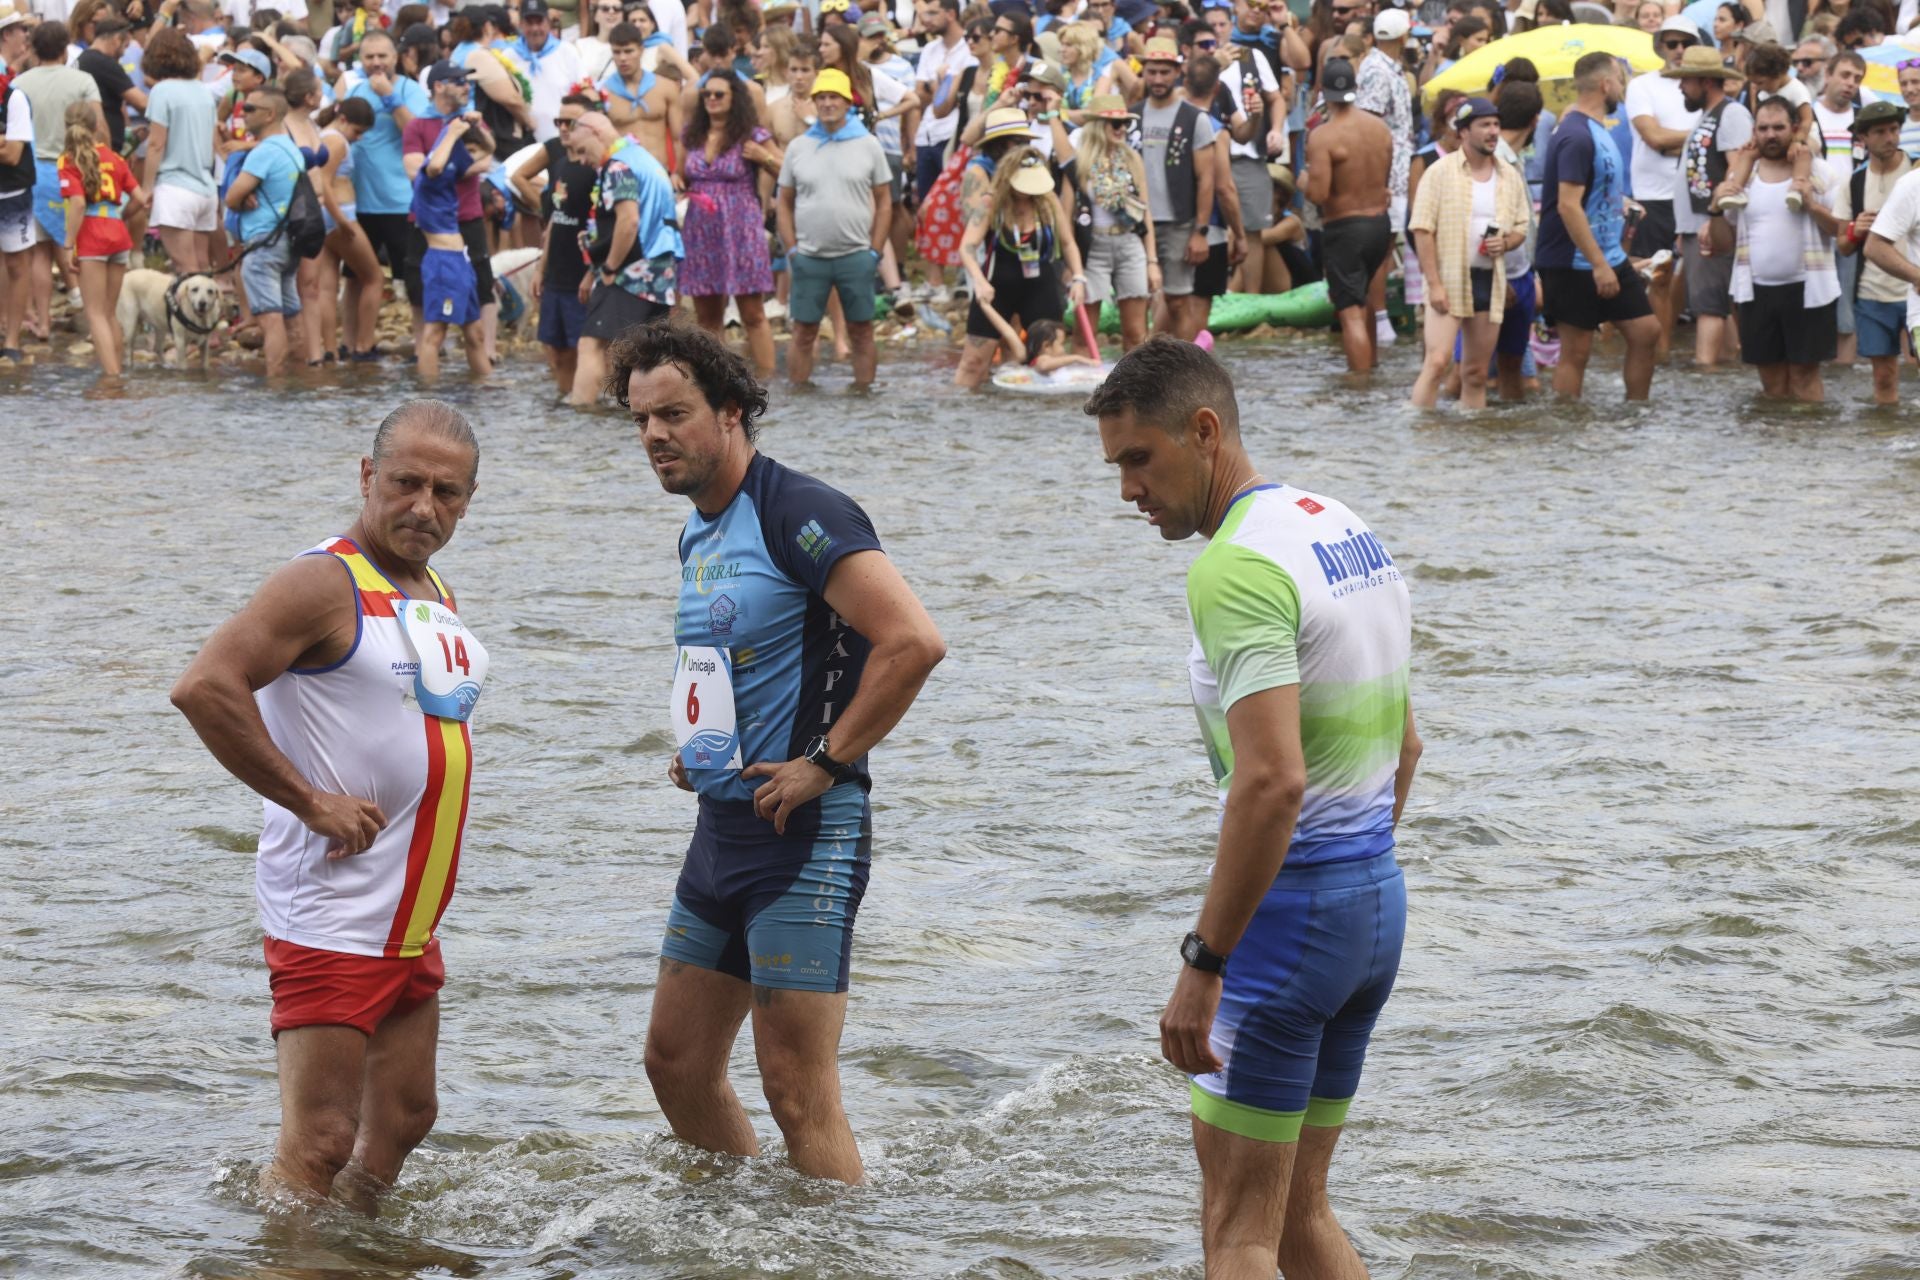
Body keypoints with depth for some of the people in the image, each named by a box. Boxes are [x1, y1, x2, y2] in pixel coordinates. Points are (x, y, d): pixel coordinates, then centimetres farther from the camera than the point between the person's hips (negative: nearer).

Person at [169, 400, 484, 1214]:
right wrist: (312, 802, -22)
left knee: (402, 1121, 14)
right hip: (330, 922, -9)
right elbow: (203, 688, -26)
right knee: (316, 1148, -11)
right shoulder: (325, 584, -13)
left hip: (412, 924, 9)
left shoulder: (437, 597, 14)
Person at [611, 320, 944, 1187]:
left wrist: (826, 763, -19)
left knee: (798, 1091, -9)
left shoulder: (799, 515, -14)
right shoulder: (700, 535, 15)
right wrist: (698, 751, 15)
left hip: (805, 833, -10)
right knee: (676, 1061, 13)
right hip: (723, 825, 10)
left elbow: (914, 642, -25)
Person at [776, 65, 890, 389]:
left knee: (861, 332, 4)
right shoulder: (798, 147, 6)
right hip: (809, 257, 1)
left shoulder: (868, 145, 3)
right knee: (804, 333, 3)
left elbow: (884, 203, 5)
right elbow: (785, 203, 9)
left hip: (856, 256, -1)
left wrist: (875, 251, -2)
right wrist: (791, 250, 0)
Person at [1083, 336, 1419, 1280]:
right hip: (1378, 893, 10)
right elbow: (1402, 746, 21)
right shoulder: (1349, 532, 12)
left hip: (1287, 902, -9)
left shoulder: (1237, 567, -18)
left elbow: (1273, 783, -28)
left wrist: (1203, 965, -24)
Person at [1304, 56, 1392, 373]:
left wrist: (1304, 179, -3)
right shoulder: (1381, 128, 1)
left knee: (1351, 313, -4)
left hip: (1344, 228, -7)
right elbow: (1386, 180, 11)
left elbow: (1317, 193, -22)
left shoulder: (1323, 136, -18)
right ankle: (1371, 363, 38)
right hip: (1380, 222, 7)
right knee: (1362, 297, 28)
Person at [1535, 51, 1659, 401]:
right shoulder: (1576, 136, -19)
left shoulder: (1596, 129, 12)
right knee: (1576, 351, -3)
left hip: (1609, 258, 10)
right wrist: (1599, 265, -26)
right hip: (1576, 264, -10)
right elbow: (1568, 205, -25)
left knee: (1645, 331, 9)